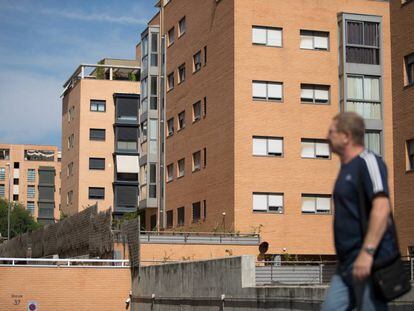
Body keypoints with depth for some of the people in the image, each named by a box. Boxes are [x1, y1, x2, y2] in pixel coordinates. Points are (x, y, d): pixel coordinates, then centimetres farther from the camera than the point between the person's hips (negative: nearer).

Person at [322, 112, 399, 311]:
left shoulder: (368, 162, -9)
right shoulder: (346, 168, 18)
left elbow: (382, 208, -21)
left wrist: (367, 252, -28)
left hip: (370, 263, -9)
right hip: (347, 264, 9)